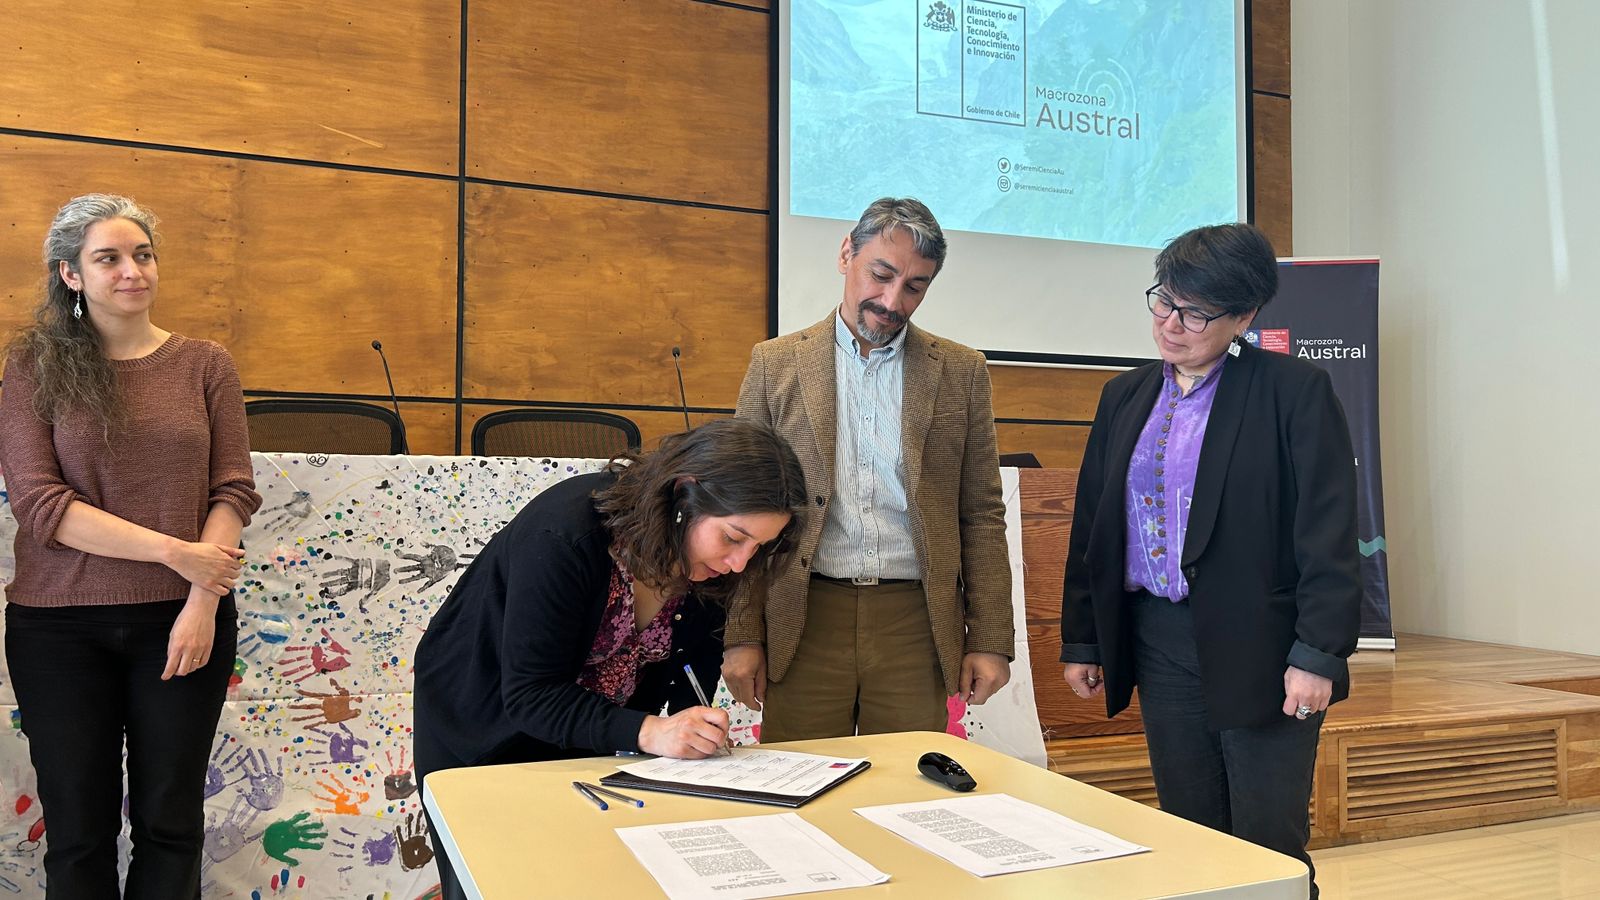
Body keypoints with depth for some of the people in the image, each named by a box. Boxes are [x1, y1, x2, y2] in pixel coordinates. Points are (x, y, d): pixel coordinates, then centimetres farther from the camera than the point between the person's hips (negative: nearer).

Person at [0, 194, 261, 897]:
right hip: (61, 627, 0)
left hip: (181, 621, 1)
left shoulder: (204, 365, 4)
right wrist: (173, 551, -16)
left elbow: (233, 490, -1)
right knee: (79, 830, 10)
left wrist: (202, 603, -12)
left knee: (170, 824, 9)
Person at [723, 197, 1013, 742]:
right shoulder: (775, 364, 4)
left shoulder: (961, 373, 6)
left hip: (915, 623, 1)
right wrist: (742, 635, -1)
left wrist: (990, 640, 1)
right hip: (804, 622, 0)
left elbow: (981, 514, 6)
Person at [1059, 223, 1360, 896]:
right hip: (1158, 645, 5)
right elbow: (1091, 526, 13)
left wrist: (1319, 655, -15)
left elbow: (1328, 533, -10)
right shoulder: (1126, 396, 10)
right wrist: (1081, 639, 12)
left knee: (1268, 846, 3)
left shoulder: (1295, 392, -6)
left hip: (1259, 648, -5)